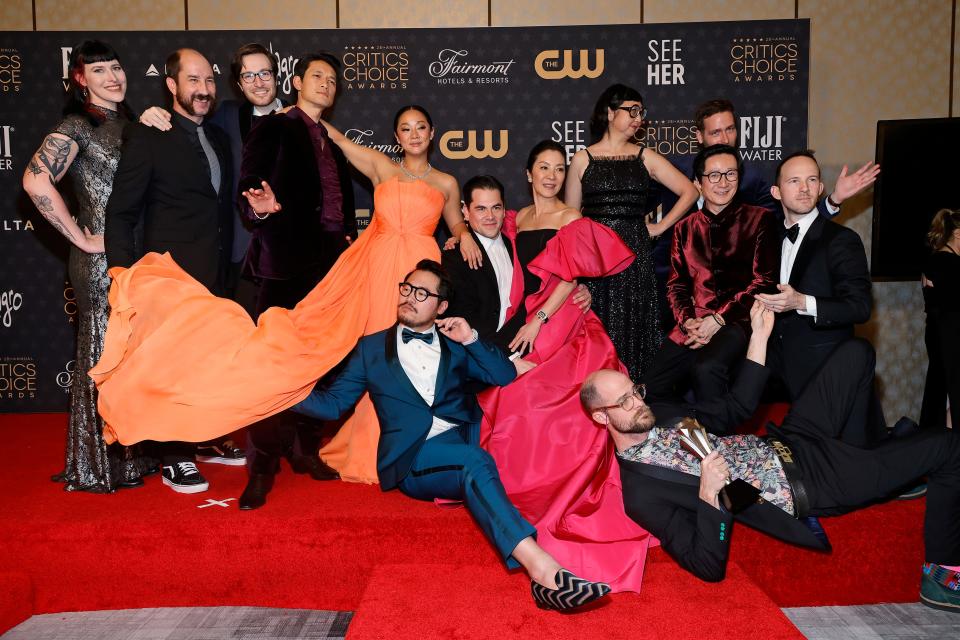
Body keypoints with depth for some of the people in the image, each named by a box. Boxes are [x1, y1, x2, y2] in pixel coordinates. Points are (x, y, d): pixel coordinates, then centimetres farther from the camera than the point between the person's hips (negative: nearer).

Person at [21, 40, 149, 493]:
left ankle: (133, 452, 29)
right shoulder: (77, 125, -8)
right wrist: (80, 238, -18)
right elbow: (36, 182, -22)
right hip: (102, 262, -7)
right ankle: (100, 466, 17)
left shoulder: (129, 122, 14)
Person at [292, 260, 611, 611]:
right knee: (474, 462, -34)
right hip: (415, 460, -4)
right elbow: (333, 402, 11)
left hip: (466, 447, 4)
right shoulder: (372, 347, 16)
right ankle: (542, 567, -49)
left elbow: (506, 377, 14)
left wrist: (471, 340, 4)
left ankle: (541, 571, -41)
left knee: (475, 473, -31)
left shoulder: (455, 346, 21)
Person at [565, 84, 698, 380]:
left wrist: (660, 227, 5)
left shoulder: (645, 157, 9)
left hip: (635, 255, 1)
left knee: (633, 329, 2)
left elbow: (689, 191, 11)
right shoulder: (583, 159, 6)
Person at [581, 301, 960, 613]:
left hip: (786, 445, 8)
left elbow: (736, 406, 10)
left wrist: (759, 335, 2)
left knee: (856, 351, 11)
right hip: (802, 489, -8)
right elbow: (708, 567, -25)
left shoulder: (664, 415, 3)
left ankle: (854, 455, 26)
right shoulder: (641, 492, -21)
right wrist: (710, 495, -40)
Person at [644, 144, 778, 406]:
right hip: (693, 324, 4)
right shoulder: (684, 228, 19)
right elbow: (676, 284, 15)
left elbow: (764, 282, -1)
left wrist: (719, 318, -10)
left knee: (707, 367, -34)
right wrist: (687, 320, -6)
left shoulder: (759, 220, 6)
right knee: (652, 388, -10)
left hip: (737, 320, -4)